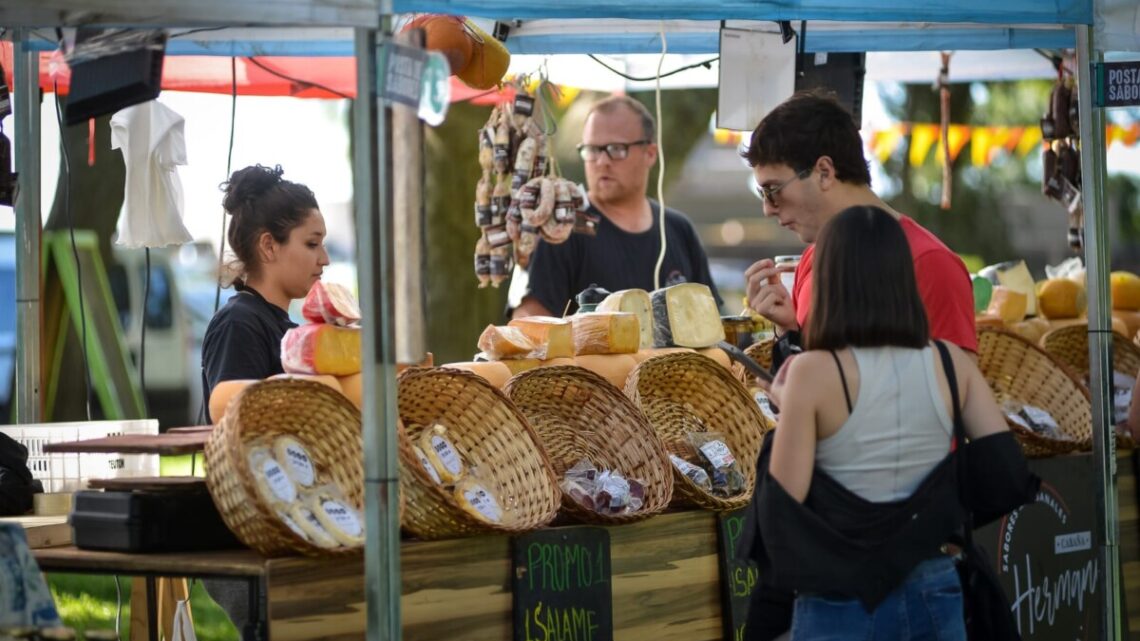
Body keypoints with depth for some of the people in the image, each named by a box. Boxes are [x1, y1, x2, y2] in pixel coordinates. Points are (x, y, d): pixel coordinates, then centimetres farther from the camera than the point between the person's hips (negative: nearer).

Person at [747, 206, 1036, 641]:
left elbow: (784, 501, -11)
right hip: (933, 591, 3)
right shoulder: (952, 364, -1)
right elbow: (1009, 476, -3)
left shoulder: (815, 372, -12)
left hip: (840, 602, -3)